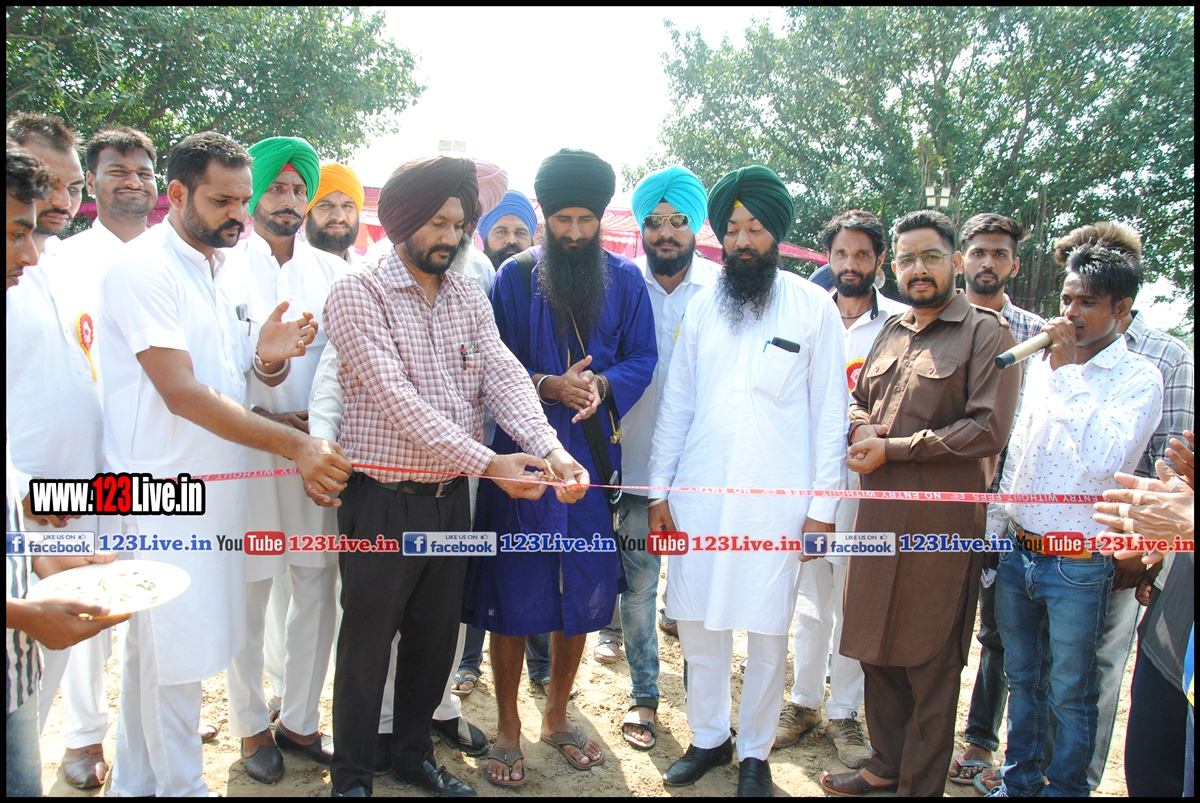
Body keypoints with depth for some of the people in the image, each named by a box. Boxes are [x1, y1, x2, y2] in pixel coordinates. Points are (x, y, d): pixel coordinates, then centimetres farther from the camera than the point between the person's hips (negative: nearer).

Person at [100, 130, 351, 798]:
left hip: (221, 484, 7)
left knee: (153, 647, 18)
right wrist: (296, 444, -27)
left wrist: (271, 358, -11)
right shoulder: (143, 268, -13)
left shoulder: (234, 272, 10)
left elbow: (258, 374, 15)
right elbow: (181, 391, -22)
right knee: (176, 650, 1)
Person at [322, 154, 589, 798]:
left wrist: (551, 450, -22)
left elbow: (503, 376, -5)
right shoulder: (358, 293, -10)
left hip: (451, 497, 6)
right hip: (383, 501, -5)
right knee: (367, 640, 9)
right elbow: (397, 397, -21)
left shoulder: (469, 297, 9)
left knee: (436, 637, 17)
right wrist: (485, 461, -26)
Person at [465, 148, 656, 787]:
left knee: (582, 592, 11)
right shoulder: (513, 277, 1)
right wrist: (549, 386, -18)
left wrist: (602, 385, -17)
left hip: (593, 456, 2)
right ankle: (508, 729, 22)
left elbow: (642, 359, 4)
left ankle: (557, 716, 32)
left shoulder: (625, 280, 6)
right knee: (514, 595, 3)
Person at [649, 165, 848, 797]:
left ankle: (754, 752, 27)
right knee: (697, 624, 9)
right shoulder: (702, 306, 8)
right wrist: (658, 491, 6)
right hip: (698, 494, 3)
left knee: (767, 633, 6)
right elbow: (676, 404, 9)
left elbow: (829, 412, -1)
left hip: (776, 499, -2)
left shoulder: (814, 307, -1)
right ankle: (707, 738, 30)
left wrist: (823, 505, -4)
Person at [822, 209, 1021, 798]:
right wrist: (862, 426, -1)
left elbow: (988, 429, -14)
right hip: (877, 513, 6)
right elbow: (857, 399, 24)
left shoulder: (985, 332, -4)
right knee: (876, 647, 14)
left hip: (941, 522, -6)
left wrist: (892, 449, -14)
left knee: (929, 662, 5)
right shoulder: (892, 331, 16)